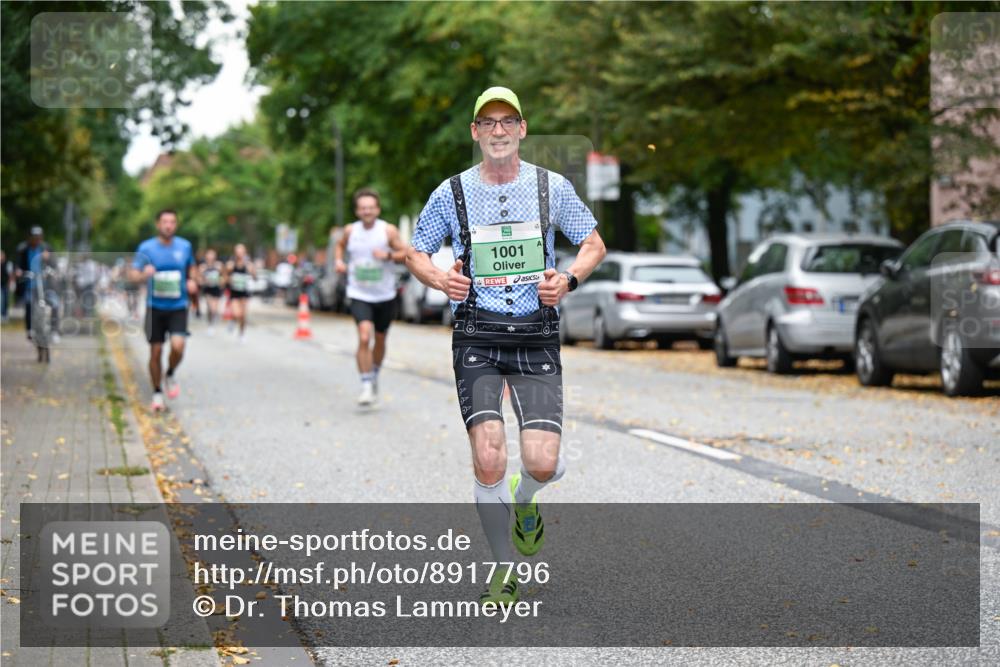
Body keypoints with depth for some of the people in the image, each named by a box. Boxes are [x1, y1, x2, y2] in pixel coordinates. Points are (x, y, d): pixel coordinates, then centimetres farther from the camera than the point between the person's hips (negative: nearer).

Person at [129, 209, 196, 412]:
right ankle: (157, 394, 17)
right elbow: (133, 275, -6)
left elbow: (191, 267, 20)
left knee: (177, 346, -19)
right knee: (156, 351, 1)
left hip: (178, 306, 1)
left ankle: (170, 376, 12)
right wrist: (144, 274, -29)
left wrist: (191, 281, -1)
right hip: (155, 306, 0)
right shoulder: (146, 247, -4)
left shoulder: (184, 246, 3)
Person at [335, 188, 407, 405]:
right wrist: (339, 260, -2)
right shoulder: (350, 231, -2)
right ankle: (366, 386, -17)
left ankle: (375, 375, 43)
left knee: (380, 340, 16)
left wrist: (388, 255, -25)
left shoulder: (388, 231, -8)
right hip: (359, 295, -1)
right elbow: (340, 245, 18)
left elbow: (406, 255, -7)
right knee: (364, 337, -20)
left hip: (385, 295, 1)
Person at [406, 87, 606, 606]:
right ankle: (503, 572, 9)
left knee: (543, 464, -11)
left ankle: (524, 500, 29)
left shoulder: (552, 187, 3)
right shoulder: (452, 192, 2)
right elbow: (415, 253, 12)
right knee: (488, 462, -12)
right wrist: (440, 280, -9)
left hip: (537, 335, 1)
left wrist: (568, 279, -7)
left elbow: (594, 244, 13)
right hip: (477, 336, 0)